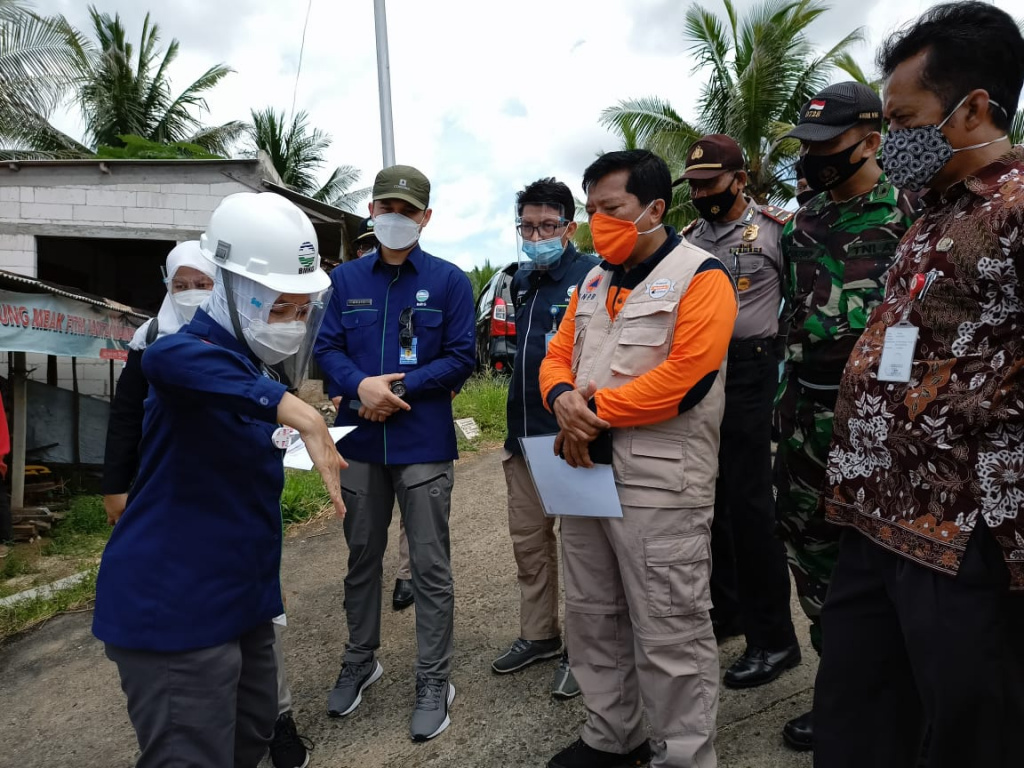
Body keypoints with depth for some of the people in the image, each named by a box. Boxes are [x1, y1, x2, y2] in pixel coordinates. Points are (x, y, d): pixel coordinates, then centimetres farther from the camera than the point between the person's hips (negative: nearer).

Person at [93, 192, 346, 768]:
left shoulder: (259, 362, 9)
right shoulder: (203, 353, -21)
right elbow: (167, 358, -47)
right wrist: (297, 411, -52)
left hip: (238, 599, 9)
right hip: (174, 612, -9)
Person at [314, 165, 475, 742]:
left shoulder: (450, 280, -2)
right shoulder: (347, 279, 7)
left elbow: (461, 357, -7)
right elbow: (328, 348, 3)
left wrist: (399, 389, -17)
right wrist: (361, 386, -18)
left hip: (423, 445, -3)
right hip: (360, 441, 4)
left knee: (431, 566, 5)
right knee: (363, 557, 17)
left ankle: (435, 681, 21)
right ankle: (361, 660, 37)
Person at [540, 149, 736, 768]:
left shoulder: (700, 276, -7)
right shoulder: (594, 281, 16)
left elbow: (685, 375, -20)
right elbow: (559, 355, 13)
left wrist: (593, 410, -15)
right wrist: (563, 398, -11)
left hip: (659, 484, -8)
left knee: (670, 636, 1)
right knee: (591, 616, 18)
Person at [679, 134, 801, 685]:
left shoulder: (774, 230, -3)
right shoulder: (686, 239, 13)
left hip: (748, 371, -6)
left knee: (748, 502, -4)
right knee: (707, 497, 12)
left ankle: (773, 638, 10)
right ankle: (724, 609, 29)